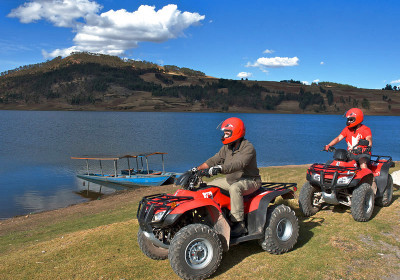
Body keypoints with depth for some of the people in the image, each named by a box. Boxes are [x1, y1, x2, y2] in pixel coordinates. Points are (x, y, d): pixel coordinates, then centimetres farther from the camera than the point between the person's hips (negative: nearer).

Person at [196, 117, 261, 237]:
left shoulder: (248, 148, -20)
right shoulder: (227, 147, 5)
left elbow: (239, 164, -37)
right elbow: (215, 159, 3)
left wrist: (220, 168, -51)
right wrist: (198, 169, -9)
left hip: (250, 181, -9)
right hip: (232, 180, 9)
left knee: (234, 188, -37)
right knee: (210, 185, 2)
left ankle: (239, 224, -31)